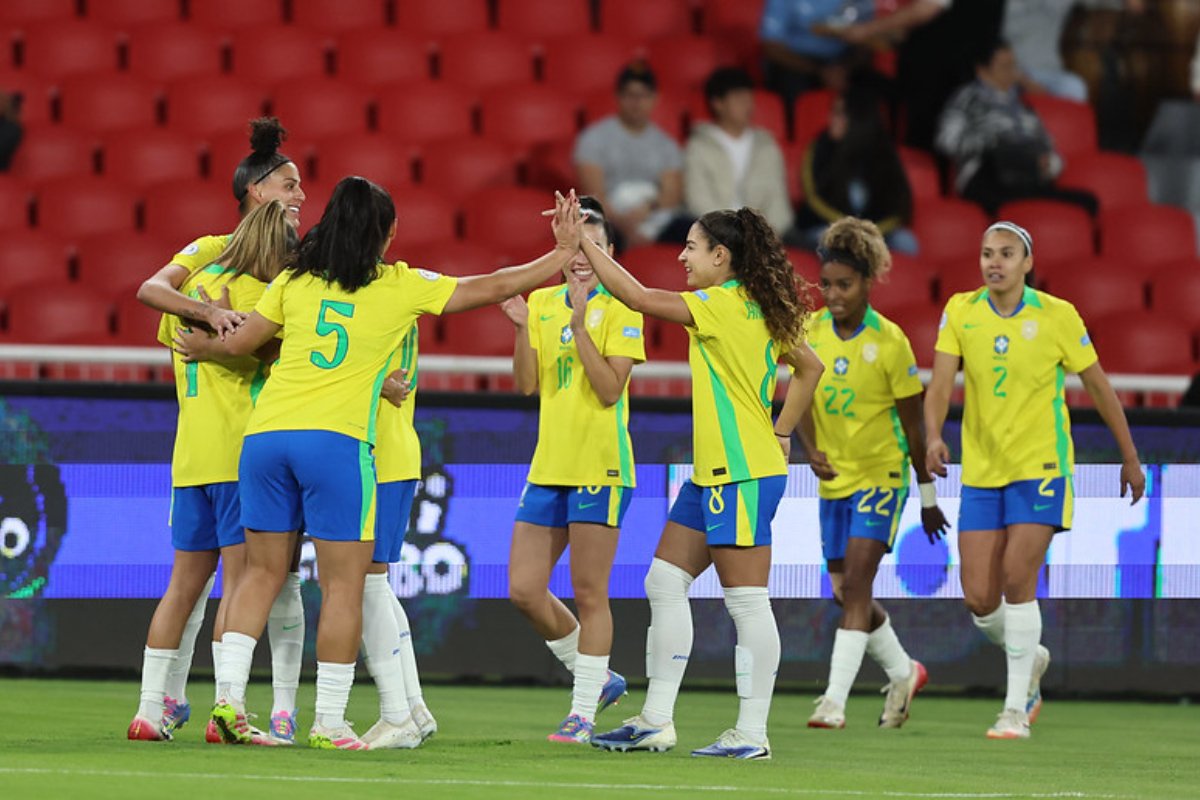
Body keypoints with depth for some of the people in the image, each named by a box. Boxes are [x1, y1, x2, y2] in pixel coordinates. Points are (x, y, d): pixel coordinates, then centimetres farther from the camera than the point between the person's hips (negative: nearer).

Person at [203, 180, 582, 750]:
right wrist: (563, 254, 24)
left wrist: (203, 343, 39)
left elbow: (236, 344, 16)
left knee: (263, 571, 13)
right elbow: (497, 287, 12)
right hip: (336, 440, -4)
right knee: (343, 584, 1)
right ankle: (329, 723, -1)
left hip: (265, 433, 4)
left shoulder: (295, 281, 13)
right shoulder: (400, 287, 6)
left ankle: (228, 697, 0)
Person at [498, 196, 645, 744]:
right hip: (549, 466, 6)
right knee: (524, 589, 3)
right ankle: (597, 679, 21)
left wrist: (579, 328, -20)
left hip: (600, 466, -6)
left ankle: (583, 714, 3)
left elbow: (610, 389, -13)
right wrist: (522, 328, -11)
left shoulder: (620, 309, -5)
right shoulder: (542, 303, 10)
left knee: (589, 595, -4)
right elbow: (527, 385, 3)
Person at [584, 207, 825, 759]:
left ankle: (752, 733, -2)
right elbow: (809, 366, 23)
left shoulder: (725, 305, -15)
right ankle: (656, 721, 12)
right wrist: (781, 432, 20)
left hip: (743, 474, -10)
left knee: (747, 601, -5)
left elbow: (637, 297, -16)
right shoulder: (757, 310, 13)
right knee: (664, 584, 10)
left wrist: (583, 244, -9)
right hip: (713, 473, 10)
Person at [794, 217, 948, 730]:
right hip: (834, 479, 5)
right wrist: (812, 451, -20)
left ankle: (836, 699, -20)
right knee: (845, 593, 11)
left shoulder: (889, 340, -13)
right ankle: (903, 673, 34)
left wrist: (927, 496, 0)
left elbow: (911, 420, -6)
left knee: (856, 585, -17)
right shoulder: (812, 333, -2)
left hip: (881, 475, -5)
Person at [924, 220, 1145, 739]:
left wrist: (1130, 457, 9)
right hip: (981, 472, 3)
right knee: (979, 597, -2)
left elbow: (1099, 387, 4)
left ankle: (1016, 708, -8)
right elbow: (940, 383, -9)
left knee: (1017, 578, -17)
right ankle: (1031, 659, 30)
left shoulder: (1057, 316, -5)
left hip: (1041, 467, -3)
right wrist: (934, 437, -28)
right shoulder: (960, 312, 0)